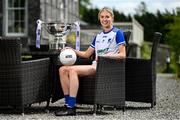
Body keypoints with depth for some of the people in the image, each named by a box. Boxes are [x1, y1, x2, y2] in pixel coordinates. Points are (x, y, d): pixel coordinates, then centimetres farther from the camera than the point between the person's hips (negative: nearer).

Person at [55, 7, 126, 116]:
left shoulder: (117, 33, 3)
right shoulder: (98, 36, 25)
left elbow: (123, 55, -7)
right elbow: (86, 54, 25)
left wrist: (107, 55, -21)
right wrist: (72, 50, 9)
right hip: (95, 66, 8)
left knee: (73, 70, -28)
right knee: (63, 69, -10)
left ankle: (71, 108, -31)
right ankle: (68, 103, -15)